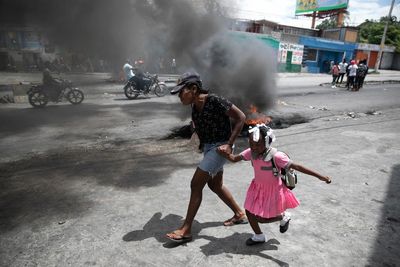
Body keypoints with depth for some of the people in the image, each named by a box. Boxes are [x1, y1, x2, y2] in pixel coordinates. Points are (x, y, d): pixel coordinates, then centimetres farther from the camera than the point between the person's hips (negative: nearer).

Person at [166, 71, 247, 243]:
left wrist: (229, 144, -22)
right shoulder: (195, 106, 1)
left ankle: (186, 230, 4)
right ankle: (240, 214, 39)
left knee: (196, 184, -8)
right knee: (215, 185, 19)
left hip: (220, 147, -9)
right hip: (208, 147, 9)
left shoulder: (215, 101, -22)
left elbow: (241, 117, -19)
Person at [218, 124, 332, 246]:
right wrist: (225, 153, -32)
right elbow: (234, 158, -10)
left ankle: (284, 217, 33)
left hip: (273, 190, -5)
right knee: (249, 212, 8)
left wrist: (320, 176, -28)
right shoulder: (251, 152, -15)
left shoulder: (276, 156, -31)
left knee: (262, 219, 3)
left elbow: (297, 166, -28)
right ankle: (258, 236, 35)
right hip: (257, 187, 5)